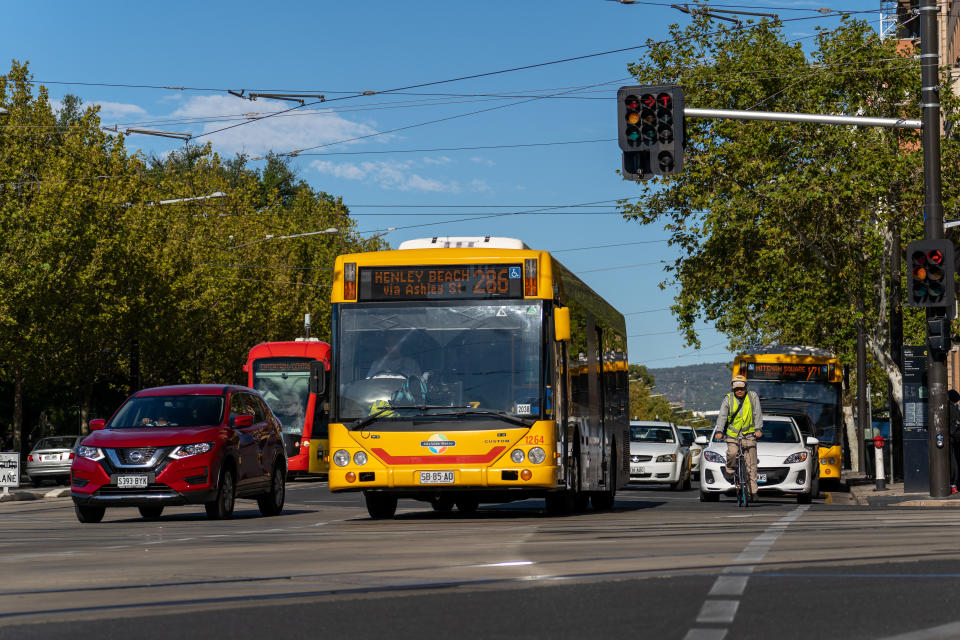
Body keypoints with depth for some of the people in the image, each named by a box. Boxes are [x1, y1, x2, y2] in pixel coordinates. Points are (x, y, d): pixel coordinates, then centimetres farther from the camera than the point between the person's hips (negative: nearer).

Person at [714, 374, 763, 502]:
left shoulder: (752, 396, 1)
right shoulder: (728, 399, -1)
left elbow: (758, 414, -3)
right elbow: (722, 416, -9)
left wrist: (758, 429, -18)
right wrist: (719, 431, -23)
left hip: (749, 434, 0)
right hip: (732, 433, 0)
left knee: (751, 465, -3)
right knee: (732, 453, -27)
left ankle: (753, 492, 1)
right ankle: (731, 470, 6)